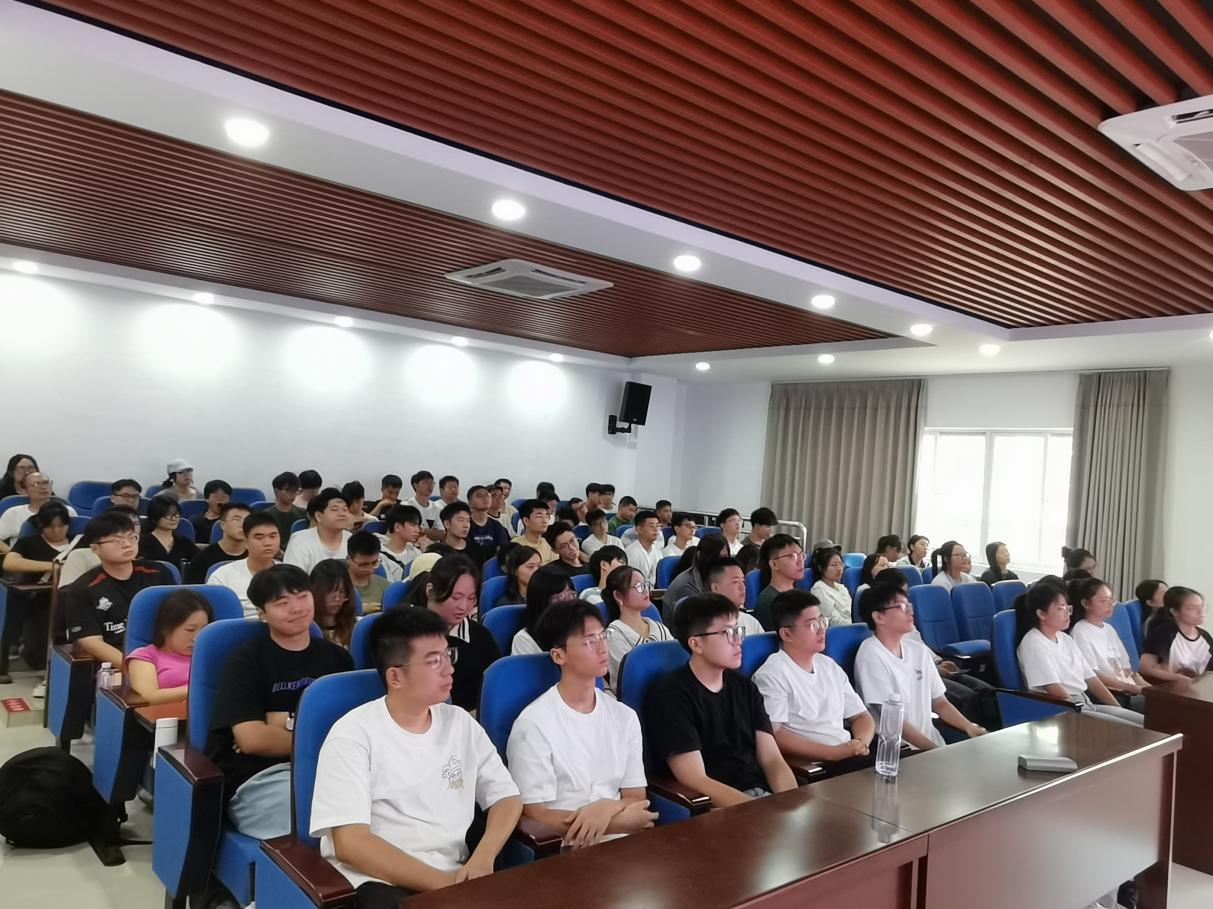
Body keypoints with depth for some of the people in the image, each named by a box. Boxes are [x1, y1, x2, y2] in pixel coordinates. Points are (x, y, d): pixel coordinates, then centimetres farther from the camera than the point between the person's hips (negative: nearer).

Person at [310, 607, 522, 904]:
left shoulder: (461, 723, 8)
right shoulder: (353, 735, -8)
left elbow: (507, 797, 10)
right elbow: (351, 842, -15)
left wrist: (483, 857, -10)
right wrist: (441, 883, -19)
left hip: (456, 874, 5)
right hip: (377, 880, -4)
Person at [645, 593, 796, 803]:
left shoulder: (744, 687, 12)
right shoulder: (671, 694, -10)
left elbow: (773, 760, 8)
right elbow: (696, 782, -15)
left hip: (764, 794, 7)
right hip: (712, 809, -7)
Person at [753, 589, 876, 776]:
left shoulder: (829, 666, 19)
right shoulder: (771, 675, -7)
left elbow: (861, 716, 20)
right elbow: (774, 737, -16)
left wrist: (861, 743, -4)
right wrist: (834, 753, -20)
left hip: (849, 756, 8)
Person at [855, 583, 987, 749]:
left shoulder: (919, 650, 10)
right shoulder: (871, 656, -11)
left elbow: (940, 703, 16)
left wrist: (970, 727, 0)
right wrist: (937, 751, -16)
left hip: (932, 742, 7)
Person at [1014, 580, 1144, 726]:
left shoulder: (1065, 638, 15)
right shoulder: (1033, 644, -11)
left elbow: (1091, 679, 14)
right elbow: (1055, 690, -17)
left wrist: (1118, 709, 5)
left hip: (1088, 705, 9)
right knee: (1133, 731, -21)